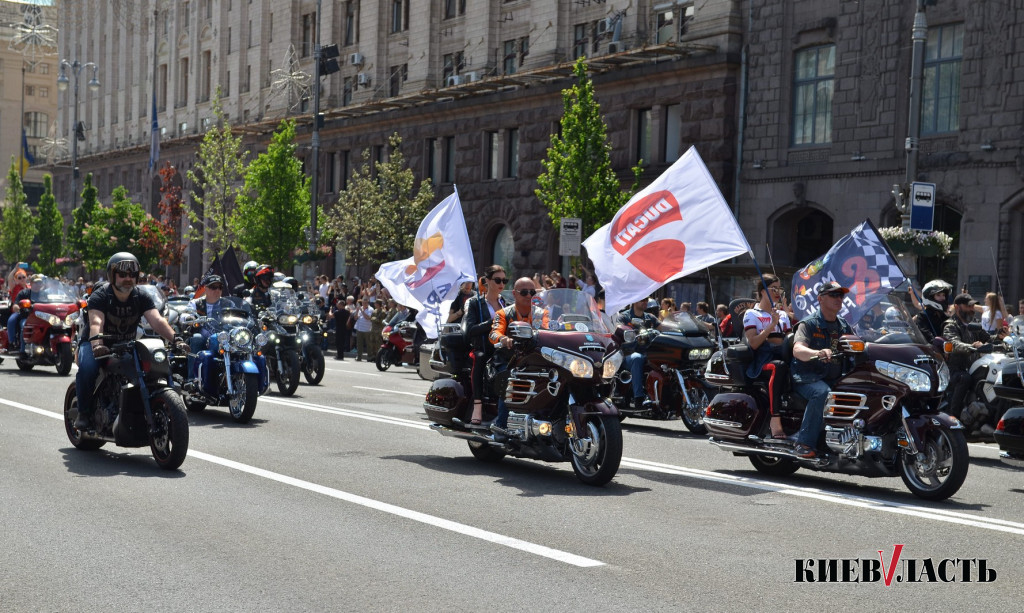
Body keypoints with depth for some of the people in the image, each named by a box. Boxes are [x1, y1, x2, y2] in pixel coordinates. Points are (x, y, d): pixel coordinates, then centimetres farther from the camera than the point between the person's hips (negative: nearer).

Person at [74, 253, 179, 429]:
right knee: (88, 368, -35)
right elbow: (96, 323, -32)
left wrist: (175, 339, -36)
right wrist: (96, 345, -53)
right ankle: (84, 412, -16)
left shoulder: (141, 298, -1)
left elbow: (157, 320, -17)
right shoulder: (99, 297, -13)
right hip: (99, 345, -4)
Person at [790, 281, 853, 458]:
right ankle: (805, 443, -34)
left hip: (836, 378, 5)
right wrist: (818, 353, -38)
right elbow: (797, 350, -17)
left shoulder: (845, 327, 20)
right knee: (822, 392, -37)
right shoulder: (808, 324, 0)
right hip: (807, 377, -5)